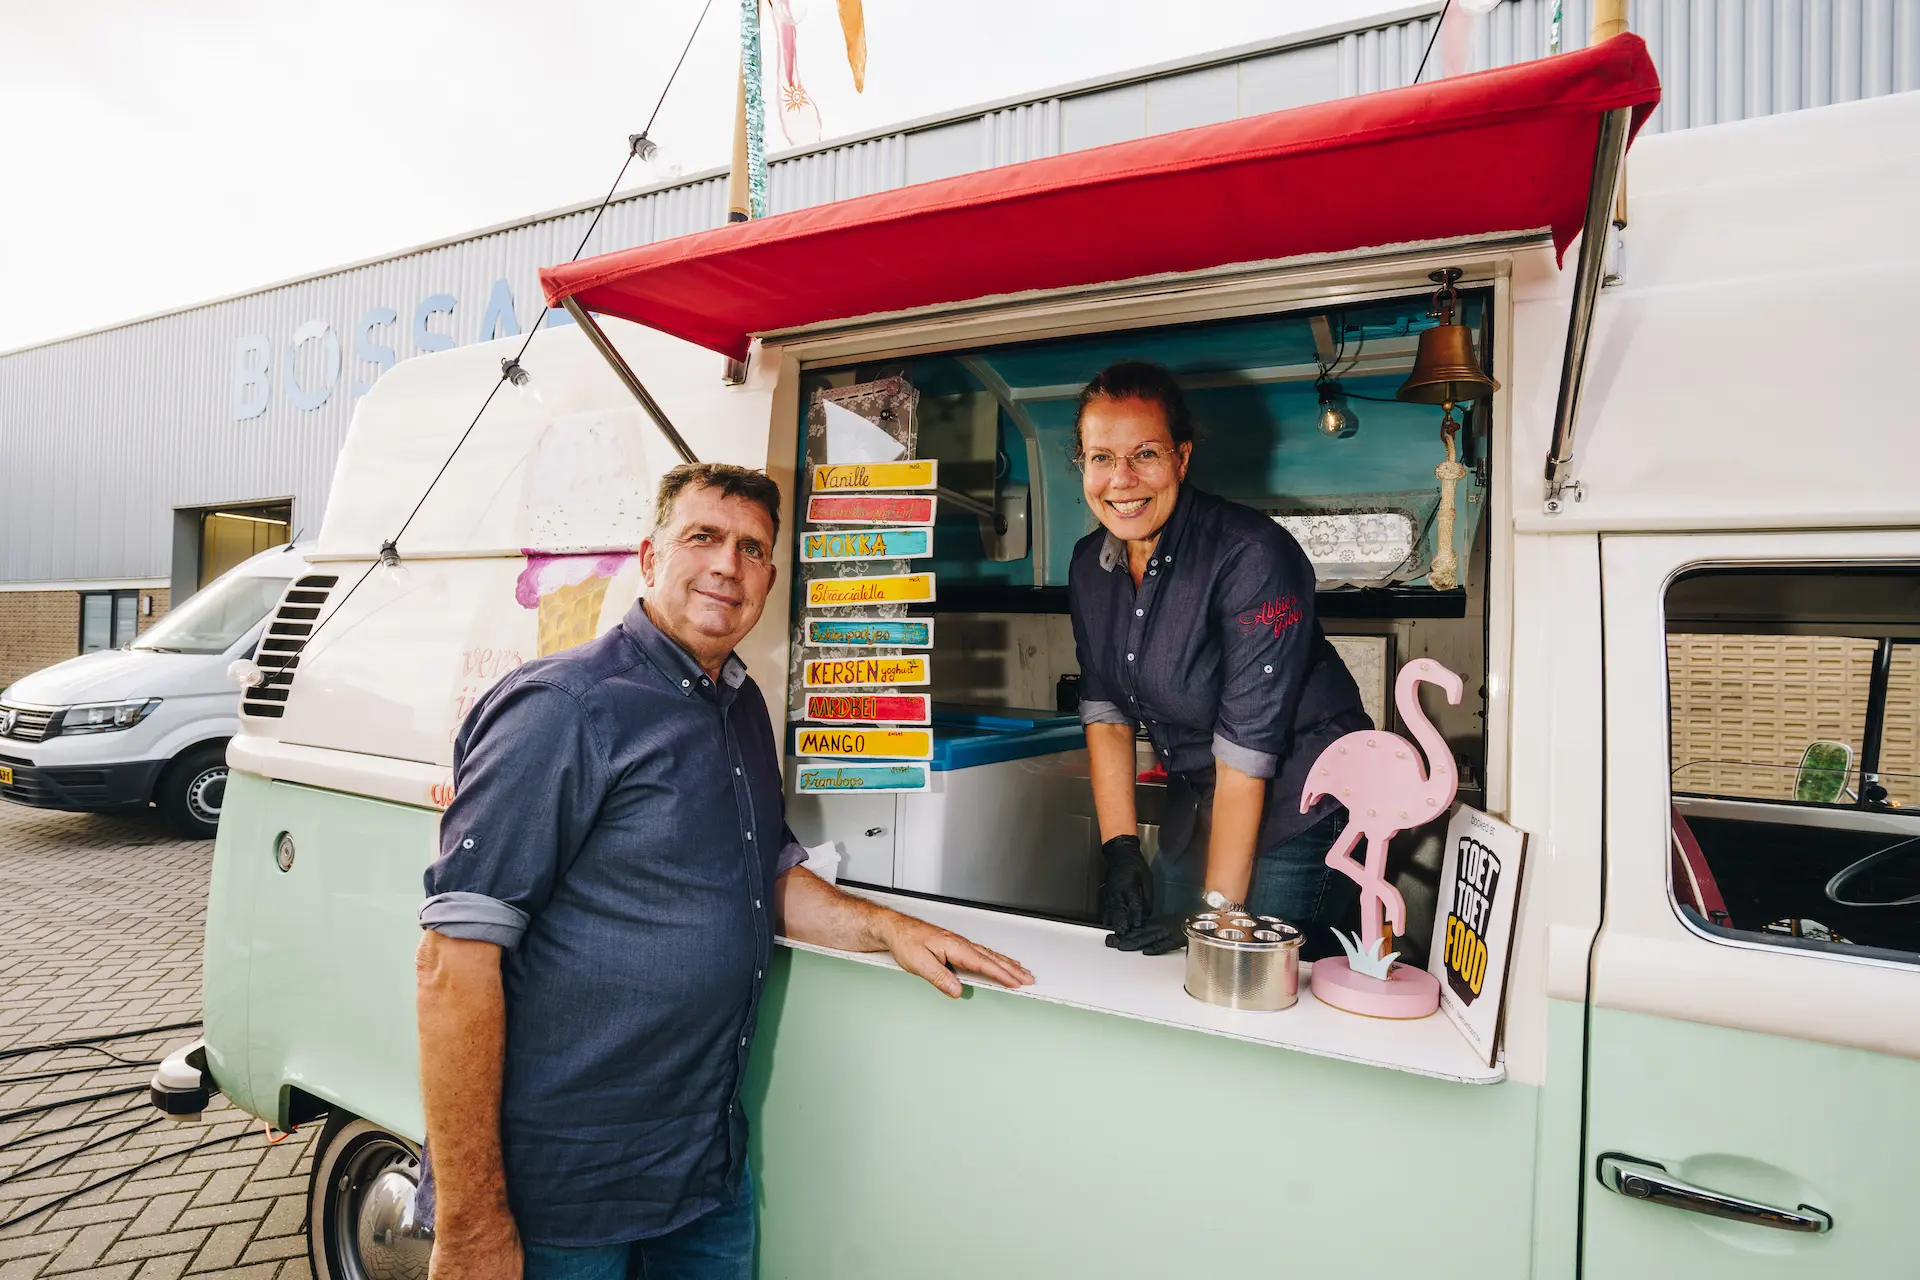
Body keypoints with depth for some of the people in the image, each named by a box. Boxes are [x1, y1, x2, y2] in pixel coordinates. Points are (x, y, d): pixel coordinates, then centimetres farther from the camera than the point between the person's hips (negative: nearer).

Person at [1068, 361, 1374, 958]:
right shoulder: (1090, 564, -2)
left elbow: (1247, 745, -25)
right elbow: (1105, 712, 1)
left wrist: (1218, 908, -23)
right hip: (1195, 808, 6)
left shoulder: (1251, 555, -24)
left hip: (1300, 812, -6)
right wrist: (1120, 847, -7)